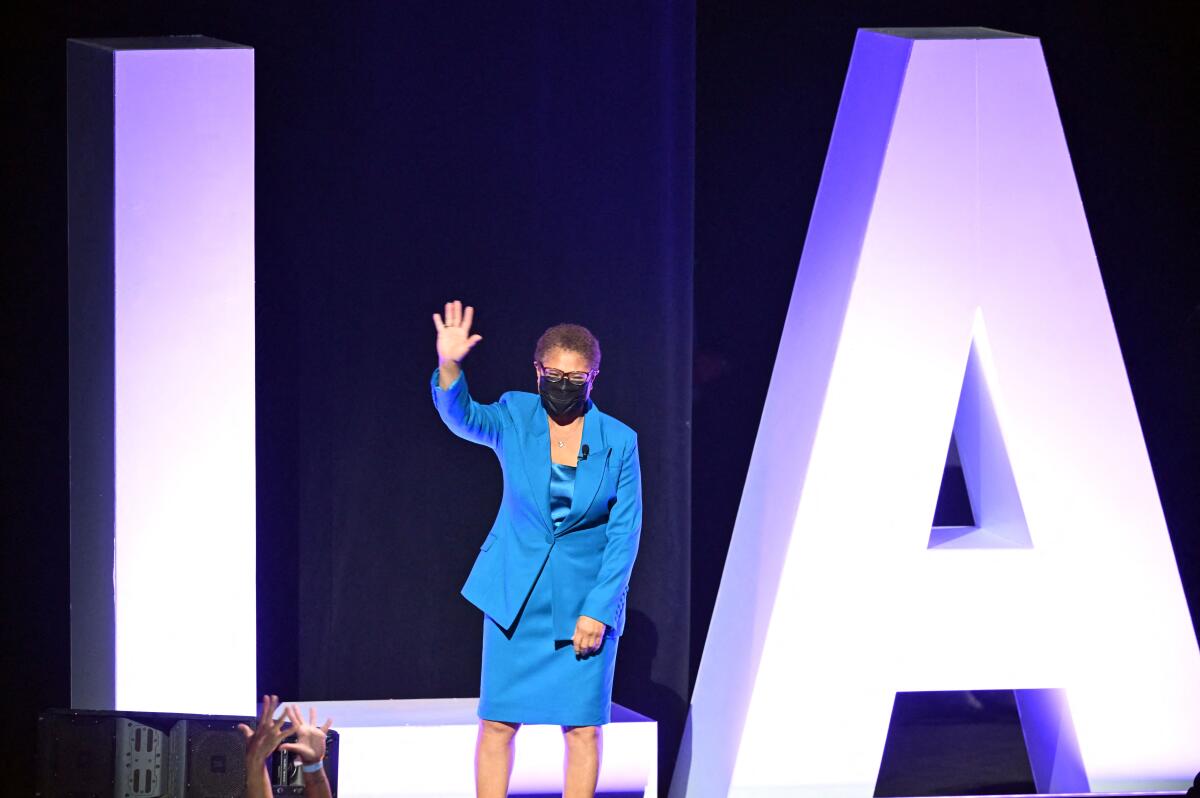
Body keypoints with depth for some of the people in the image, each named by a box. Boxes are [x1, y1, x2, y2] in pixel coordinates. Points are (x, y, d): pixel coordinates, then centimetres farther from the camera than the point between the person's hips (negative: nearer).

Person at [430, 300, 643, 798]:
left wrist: (598, 610, -9)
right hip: (514, 599, 1)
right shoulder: (515, 417, -2)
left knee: (582, 728, 0)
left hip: (585, 602, 0)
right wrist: (449, 366, -42)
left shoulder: (619, 442, -3)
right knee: (497, 724, 0)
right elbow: (463, 417, -22)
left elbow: (625, 533, -2)